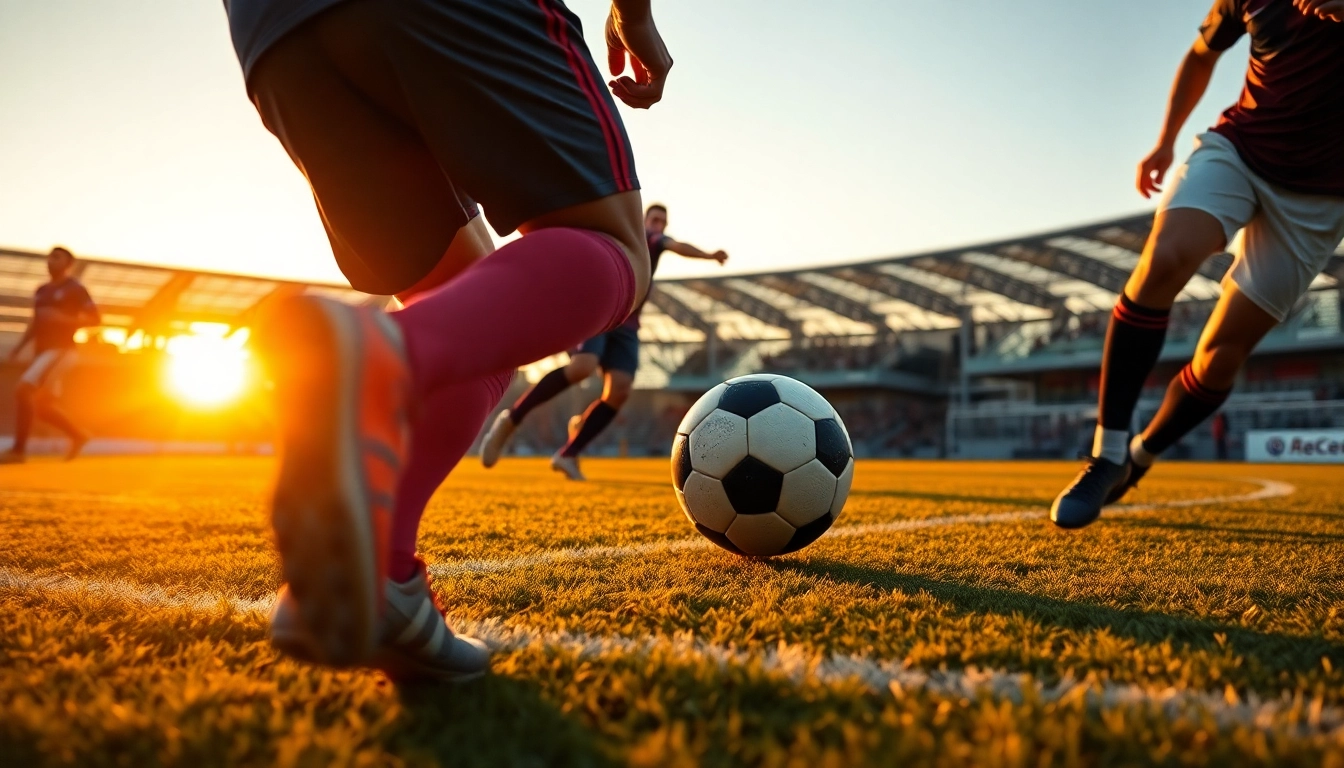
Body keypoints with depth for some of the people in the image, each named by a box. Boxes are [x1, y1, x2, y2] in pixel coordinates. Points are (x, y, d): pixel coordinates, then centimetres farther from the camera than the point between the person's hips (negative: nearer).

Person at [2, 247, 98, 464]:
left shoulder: (75, 289, -4)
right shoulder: (41, 291, 18)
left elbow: (95, 319, -11)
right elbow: (36, 324, 24)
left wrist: (62, 319, -21)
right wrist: (19, 346, 11)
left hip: (60, 350, -9)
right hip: (41, 351, 9)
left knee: (22, 390, -22)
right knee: (41, 405, 8)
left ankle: (18, 449, -18)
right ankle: (77, 435, 24)